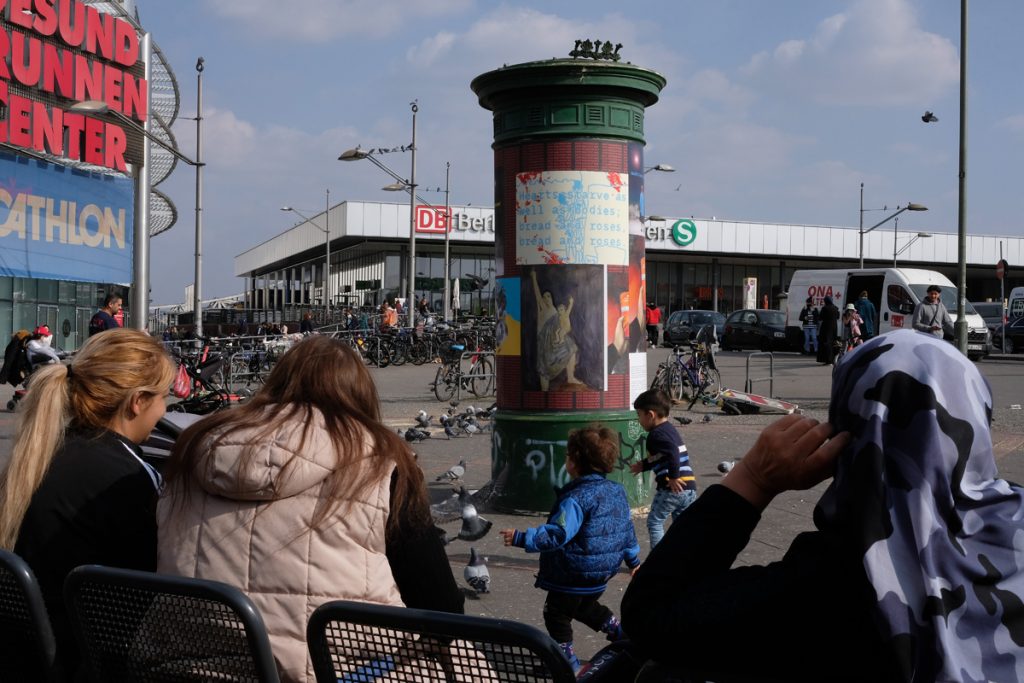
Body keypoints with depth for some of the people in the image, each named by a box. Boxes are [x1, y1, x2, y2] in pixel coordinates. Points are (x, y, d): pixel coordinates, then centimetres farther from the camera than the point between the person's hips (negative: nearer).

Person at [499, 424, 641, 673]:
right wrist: (633, 560, 23)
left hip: (575, 574, -8)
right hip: (604, 569, 8)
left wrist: (521, 538, -29)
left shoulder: (576, 498, -24)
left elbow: (557, 534, -30)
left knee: (556, 613, 10)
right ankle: (620, 633, 26)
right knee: (585, 606, 31)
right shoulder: (617, 492, 2)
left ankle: (568, 660, 15)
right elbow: (627, 530, 11)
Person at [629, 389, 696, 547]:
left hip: (672, 488, -9)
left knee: (654, 521, 4)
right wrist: (643, 465, 35)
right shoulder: (670, 429, 20)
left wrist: (673, 477, -22)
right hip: (690, 487, 9)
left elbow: (673, 453, -26)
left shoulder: (656, 434, -9)